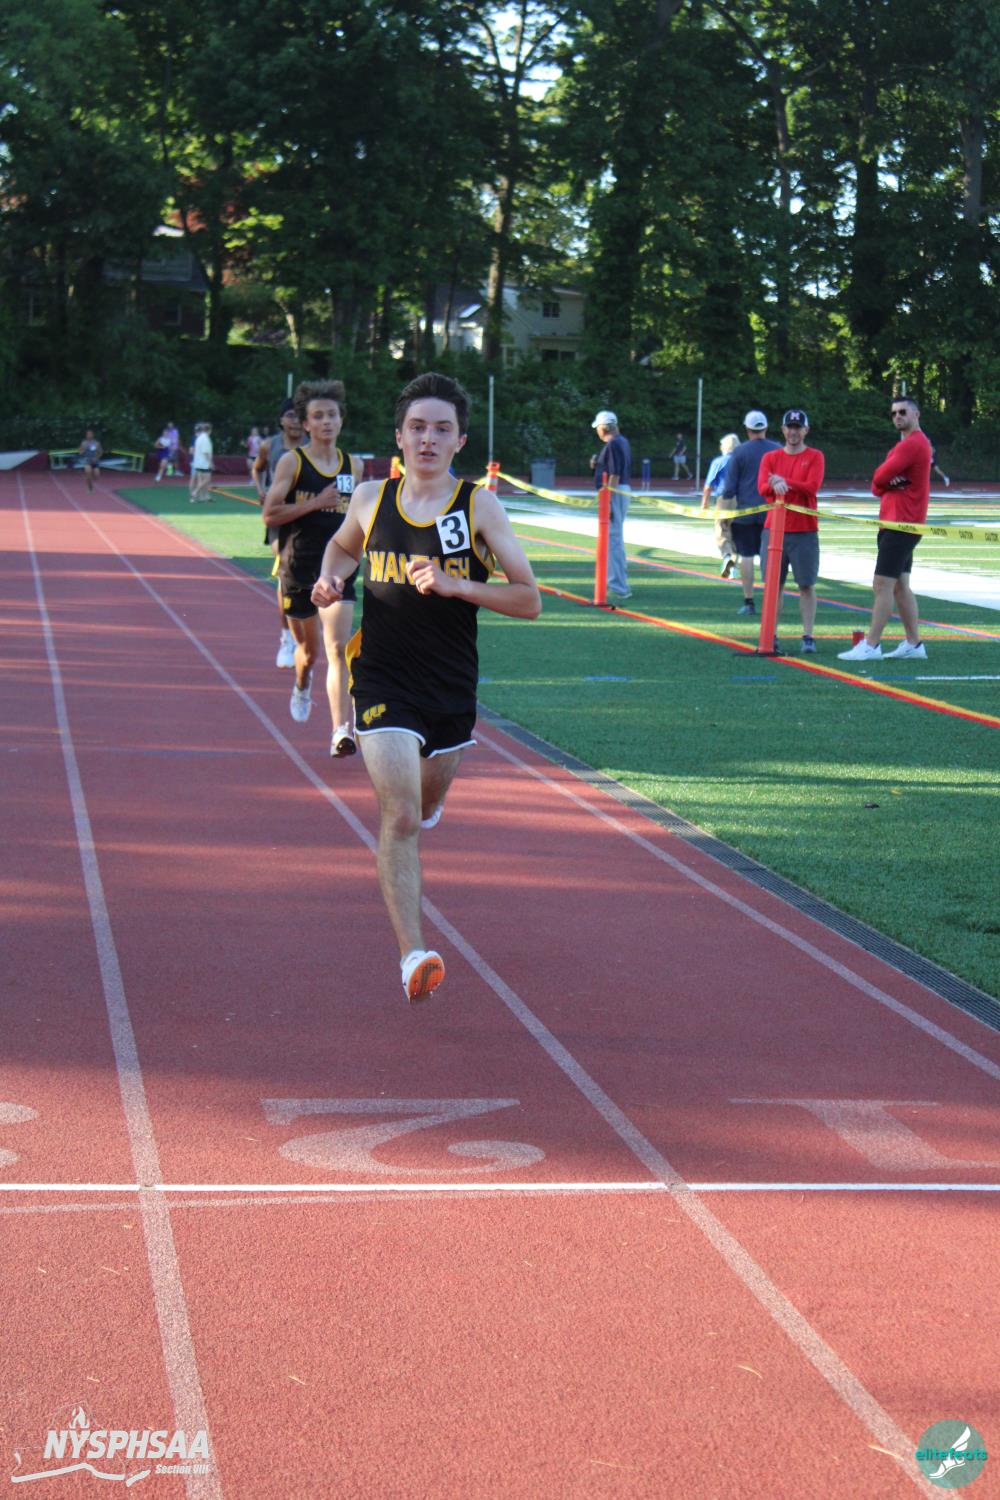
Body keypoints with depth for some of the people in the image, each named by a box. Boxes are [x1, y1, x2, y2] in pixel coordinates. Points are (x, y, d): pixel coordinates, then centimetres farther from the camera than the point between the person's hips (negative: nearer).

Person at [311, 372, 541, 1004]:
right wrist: (333, 578, 1)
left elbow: (530, 600, -8)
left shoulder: (480, 508, -6)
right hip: (384, 683, -1)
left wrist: (455, 585, -21)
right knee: (400, 815, -15)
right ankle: (413, 954, -16)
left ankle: (417, 814, 60)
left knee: (429, 802, 21)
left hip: (452, 688, 1)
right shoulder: (371, 500, 0)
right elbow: (342, 547, 24)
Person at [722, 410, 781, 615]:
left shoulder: (739, 452, -3)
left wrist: (724, 511, 8)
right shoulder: (778, 451, 3)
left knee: (746, 556, 3)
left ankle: (748, 602, 2)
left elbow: (730, 487, -3)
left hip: (745, 511, -2)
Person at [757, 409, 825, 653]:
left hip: (804, 530, -2)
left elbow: (812, 487, -12)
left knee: (806, 585, -1)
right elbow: (762, 487, -5)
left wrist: (785, 482, -18)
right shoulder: (770, 457, 11)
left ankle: (808, 637, 0)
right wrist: (775, 486, -26)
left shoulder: (815, 457, 4)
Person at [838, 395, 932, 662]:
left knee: (882, 585, -11)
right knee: (900, 585, 12)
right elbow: (877, 485, 14)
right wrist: (888, 482, -7)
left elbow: (880, 477, -16)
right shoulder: (906, 444, 20)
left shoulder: (912, 444, -13)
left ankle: (871, 645, -11)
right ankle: (914, 643, 16)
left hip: (901, 524, -11)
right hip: (896, 522, 11)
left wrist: (886, 480, 6)